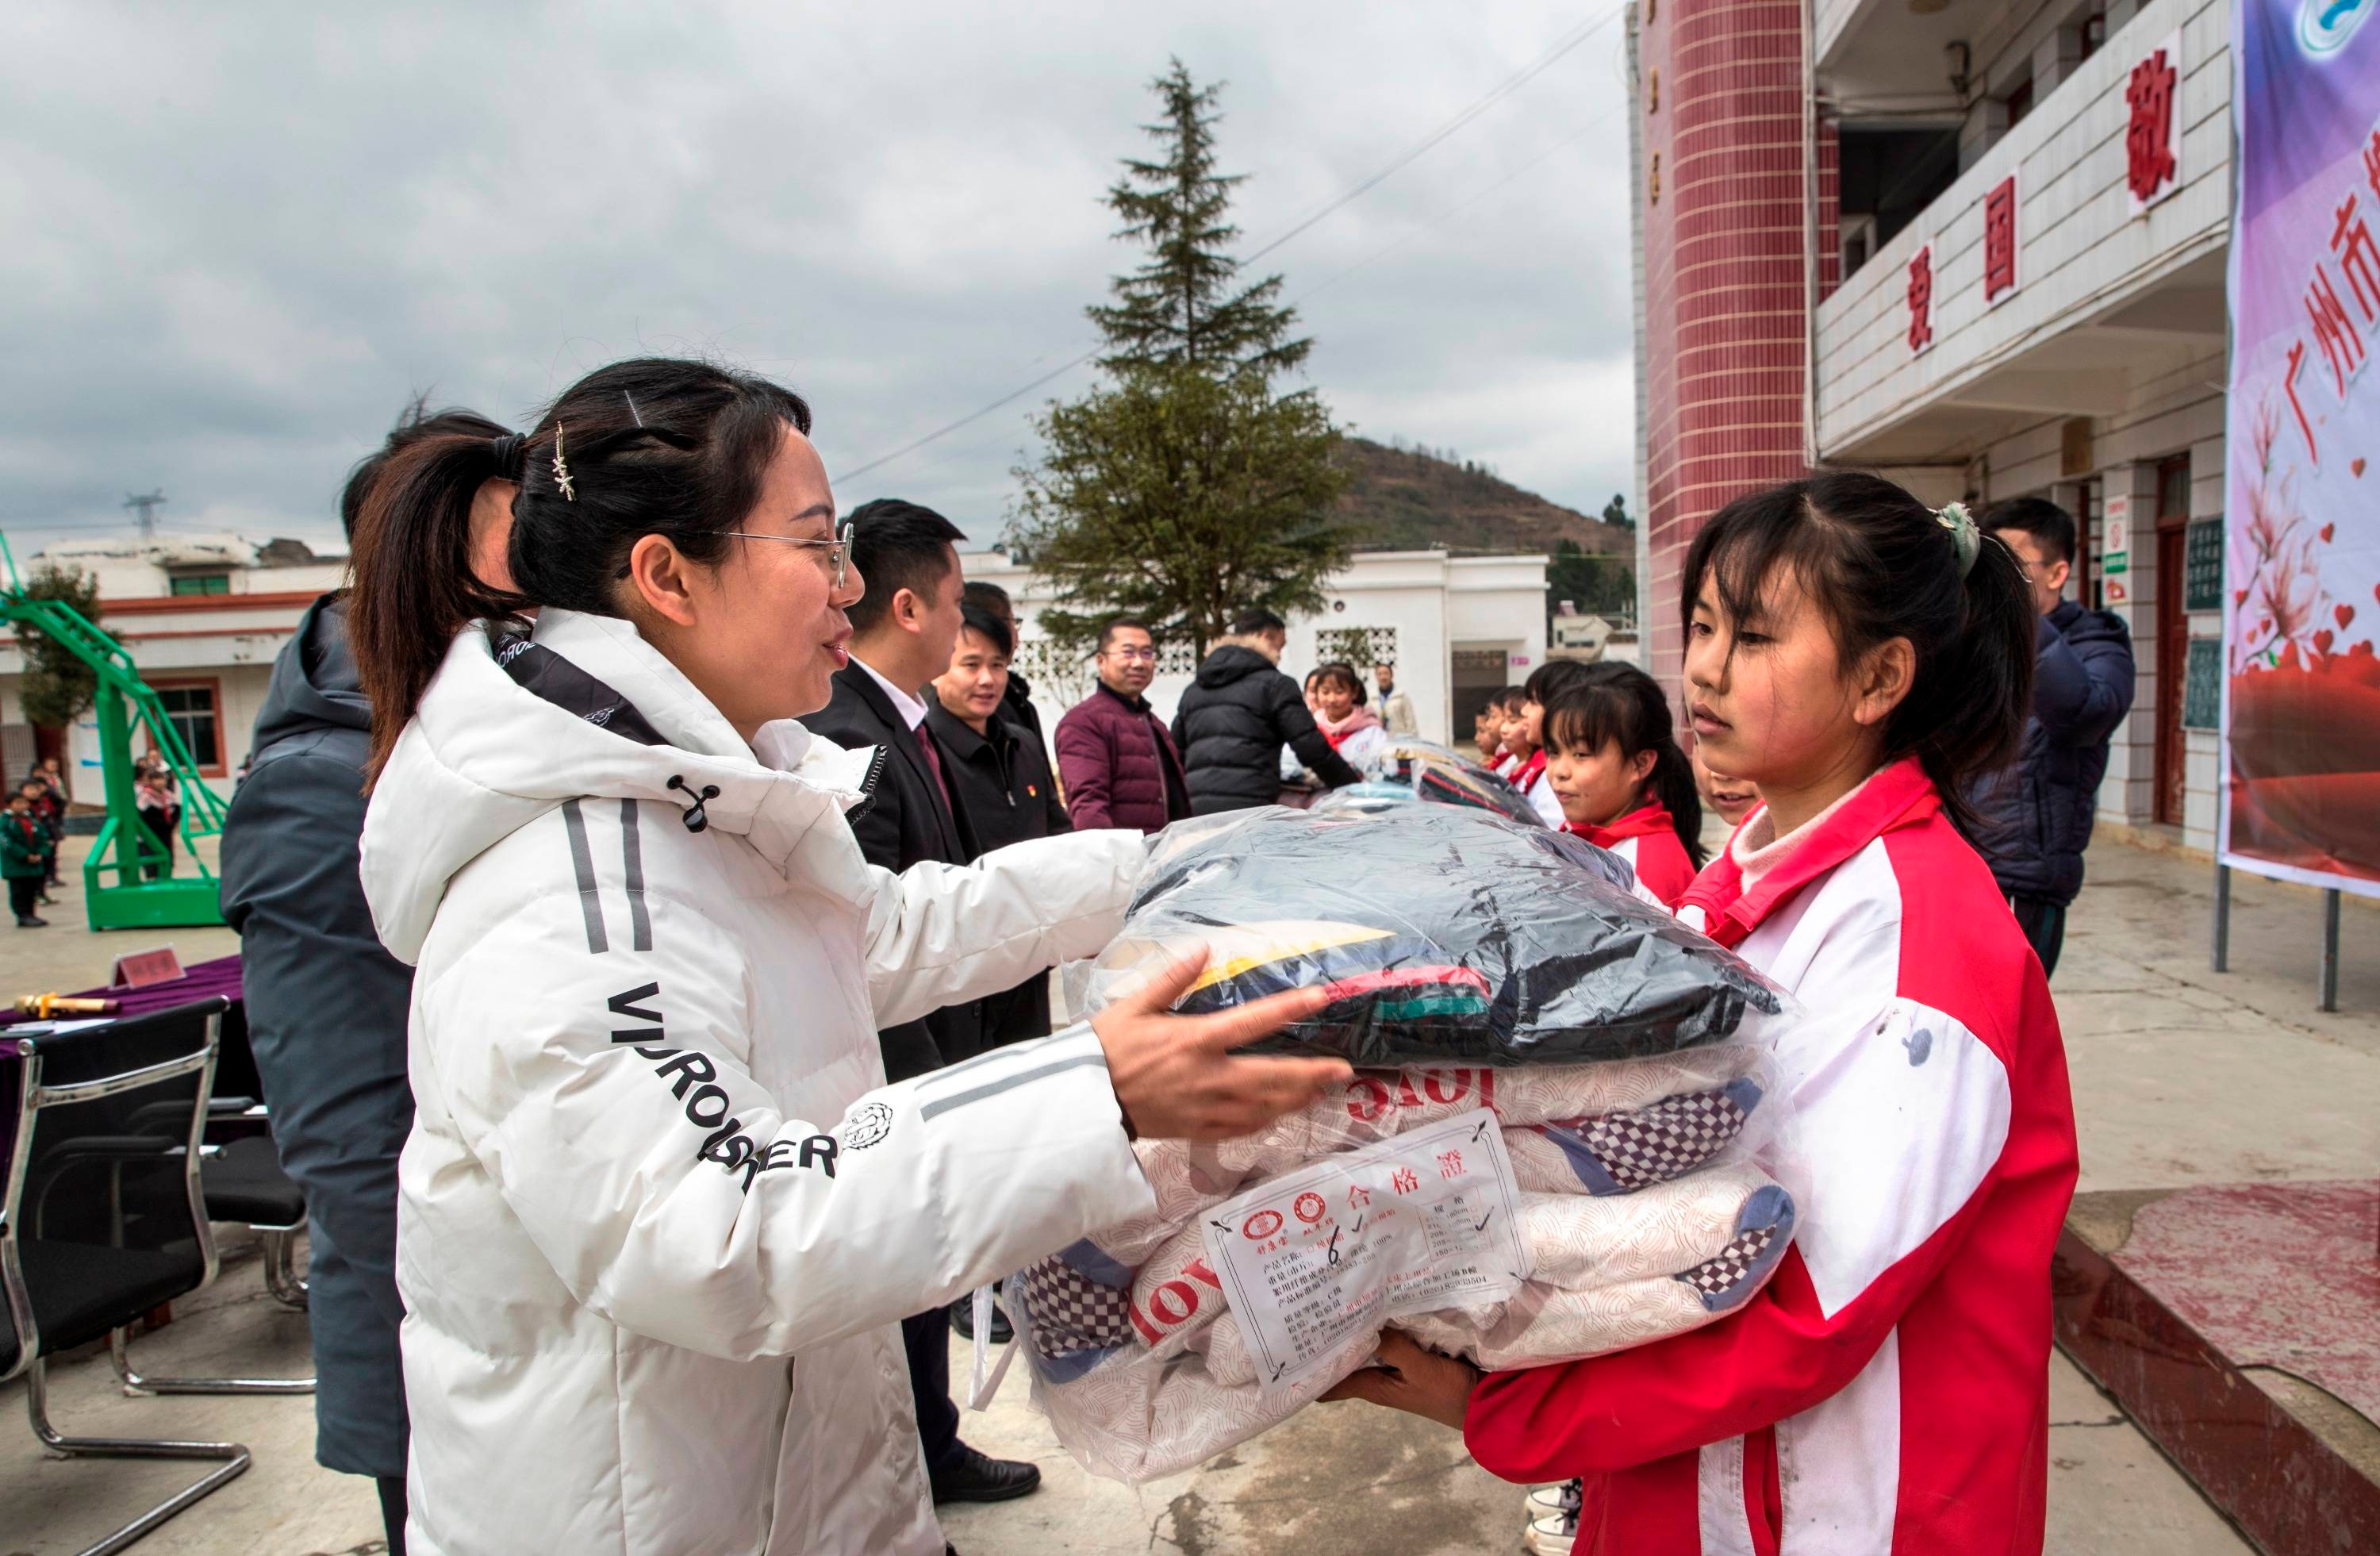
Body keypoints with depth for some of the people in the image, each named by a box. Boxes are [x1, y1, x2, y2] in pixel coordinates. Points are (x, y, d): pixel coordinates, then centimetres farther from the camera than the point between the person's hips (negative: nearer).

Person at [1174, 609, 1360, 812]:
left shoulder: (1192, 690, 22)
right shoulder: (1274, 683, 3)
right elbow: (1311, 748, -1)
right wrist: (1354, 784, 11)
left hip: (1194, 805, 6)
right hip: (1247, 805, -6)